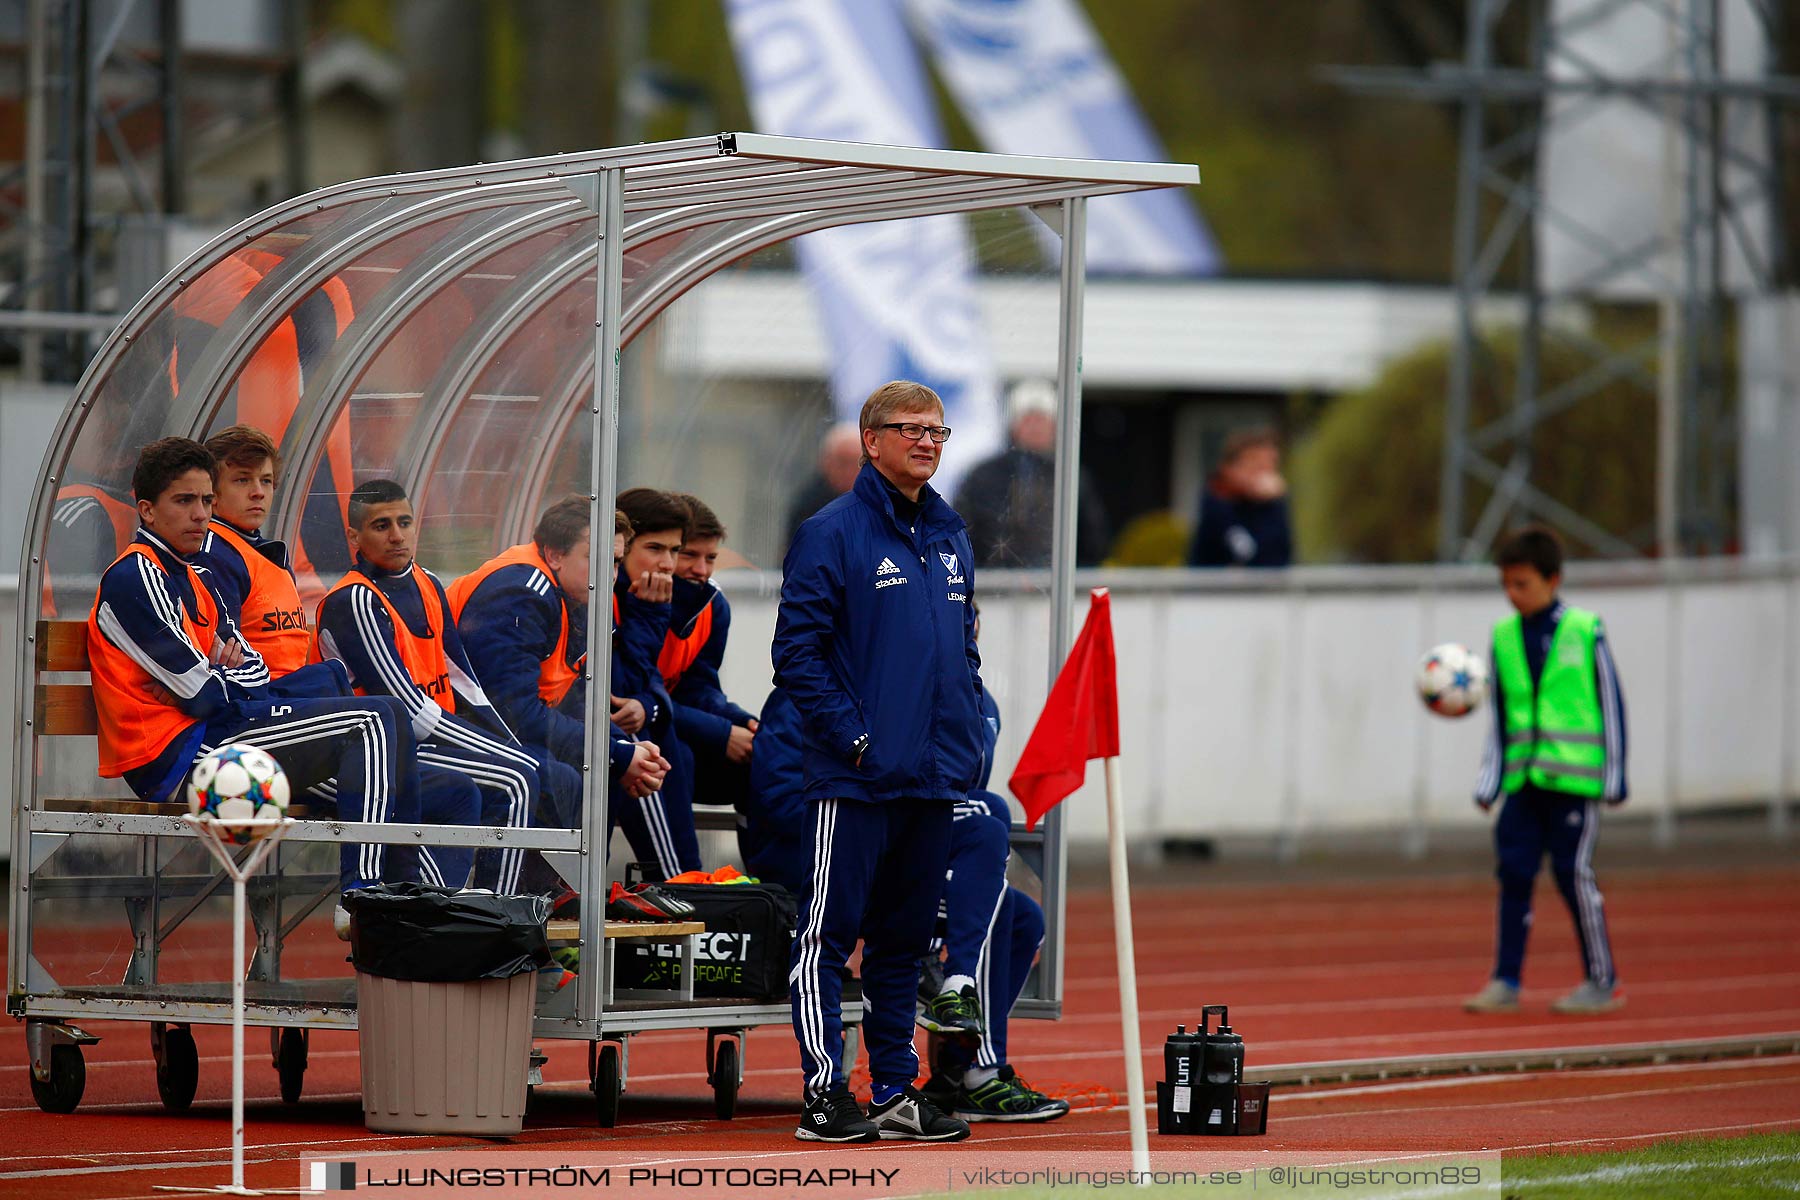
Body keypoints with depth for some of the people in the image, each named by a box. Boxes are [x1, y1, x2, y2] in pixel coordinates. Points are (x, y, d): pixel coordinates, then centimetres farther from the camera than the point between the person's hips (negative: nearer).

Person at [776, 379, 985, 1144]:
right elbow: (798, 649, -11)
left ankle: (896, 1092, 16)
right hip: (858, 778, -7)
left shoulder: (949, 537, 15)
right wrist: (852, 735, -15)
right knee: (828, 935, -4)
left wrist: (966, 738, 11)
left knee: (905, 938, 12)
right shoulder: (834, 533, -7)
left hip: (935, 777, 7)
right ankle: (824, 1094, -4)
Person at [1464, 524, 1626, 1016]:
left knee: (1573, 873, -4)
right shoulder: (1504, 637, 8)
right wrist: (1490, 781, 11)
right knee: (1514, 870, 0)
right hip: (1523, 779, 4)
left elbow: (1611, 703, 1)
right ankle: (1506, 982, 7)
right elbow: (1501, 717, 14)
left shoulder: (1584, 631, -3)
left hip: (1574, 776, -4)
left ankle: (1602, 983, 8)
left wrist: (1614, 774, -1)